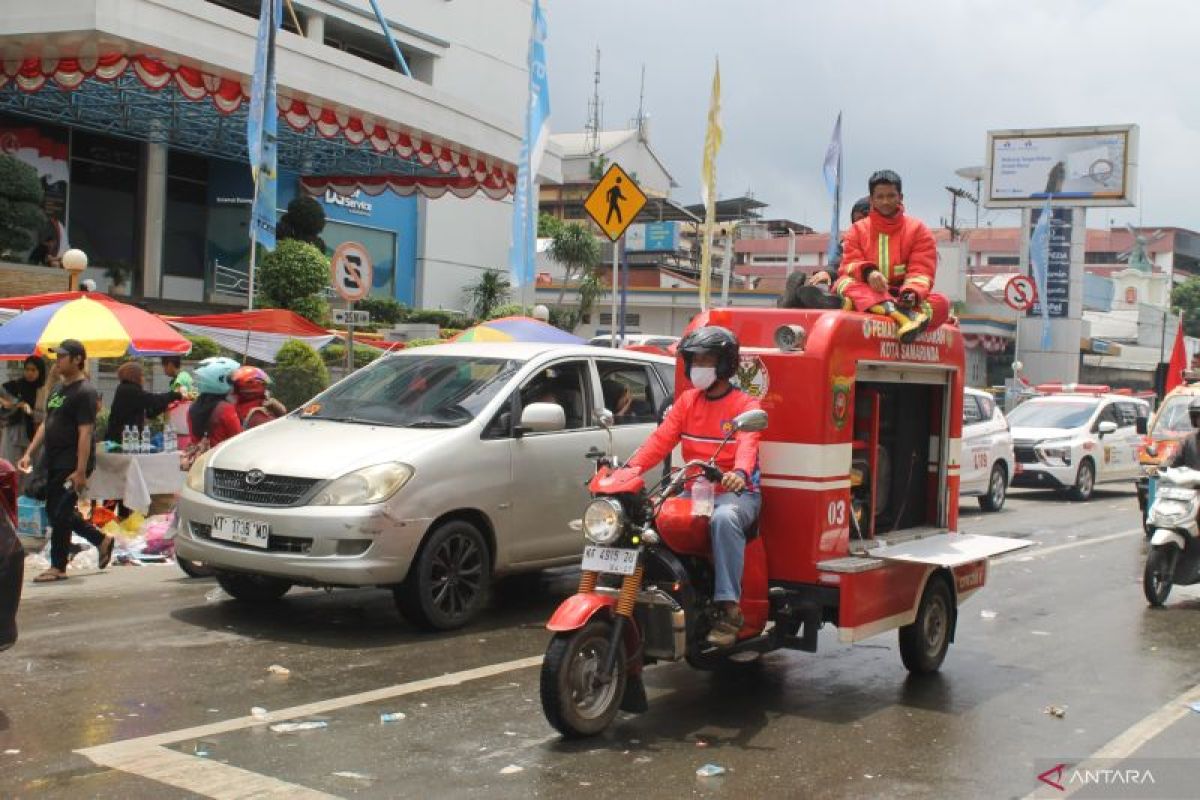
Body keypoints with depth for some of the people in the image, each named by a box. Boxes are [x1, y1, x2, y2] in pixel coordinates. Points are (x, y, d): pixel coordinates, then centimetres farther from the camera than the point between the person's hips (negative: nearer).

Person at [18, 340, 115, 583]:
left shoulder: (84, 393, -13)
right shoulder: (57, 389, 16)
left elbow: (85, 433, -19)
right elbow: (46, 424, 21)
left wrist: (80, 471, -23)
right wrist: (29, 453, 13)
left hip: (71, 466, -10)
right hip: (54, 463, 10)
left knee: (60, 514, -5)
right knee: (55, 512, 14)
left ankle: (58, 567, 6)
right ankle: (102, 541, 26)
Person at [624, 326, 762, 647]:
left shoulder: (745, 405, 0)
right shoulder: (687, 401, 15)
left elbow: (748, 443, -21)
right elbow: (661, 439, 2)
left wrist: (740, 472, -44)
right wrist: (633, 467, -17)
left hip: (736, 491, -5)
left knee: (724, 519, -38)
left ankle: (728, 607, -37)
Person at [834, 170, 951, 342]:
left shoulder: (917, 229, 8)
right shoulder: (857, 230, 11)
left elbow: (921, 271, -3)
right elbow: (849, 265, -2)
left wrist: (911, 293, -27)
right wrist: (867, 272, -26)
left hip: (902, 296, 1)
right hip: (868, 293, -1)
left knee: (941, 303, -26)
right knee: (844, 283, -32)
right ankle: (904, 315, -56)